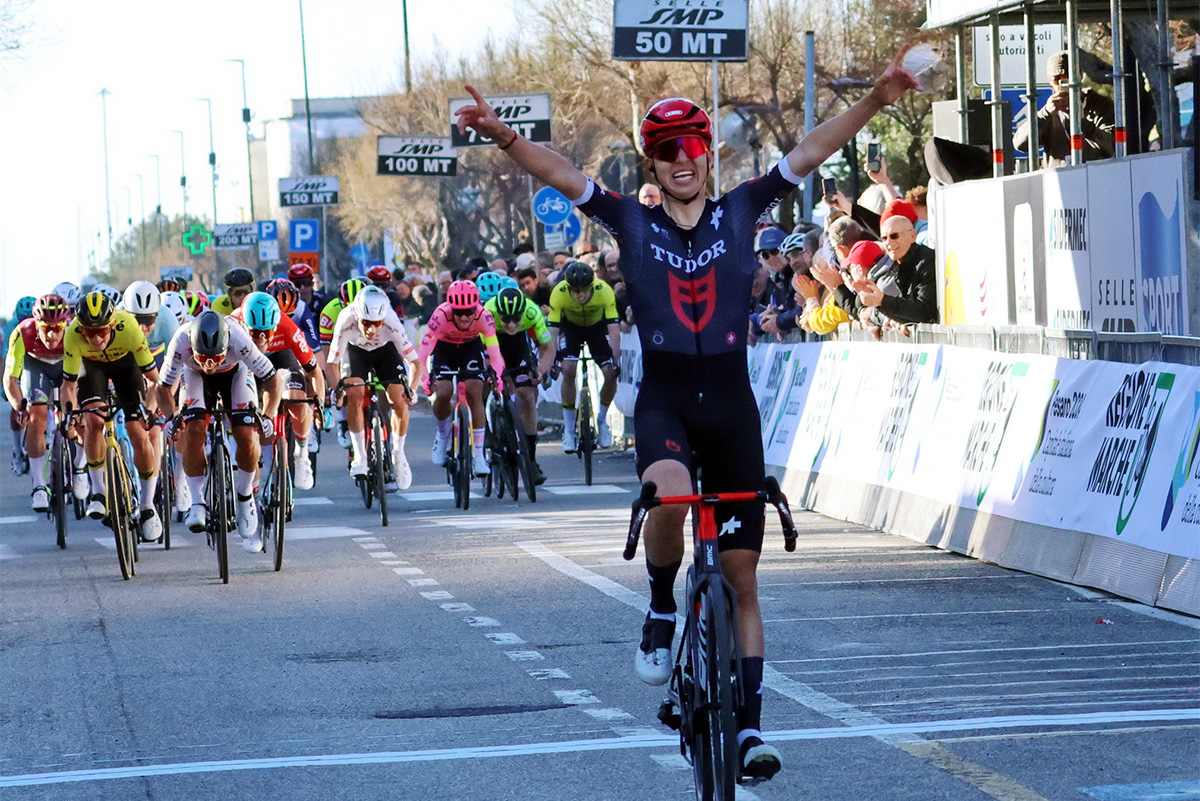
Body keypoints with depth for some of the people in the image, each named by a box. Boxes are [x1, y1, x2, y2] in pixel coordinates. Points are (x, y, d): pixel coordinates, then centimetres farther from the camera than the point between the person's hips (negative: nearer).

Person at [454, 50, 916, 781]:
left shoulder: (740, 212, 4)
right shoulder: (633, 223, 3)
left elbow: (808, 154, -2)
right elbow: (563, 175, -7)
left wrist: (874, 102, -13)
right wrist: (504, 137, -23)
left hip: (731, 403, 1)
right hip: (664, 398, -1)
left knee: (741, 572, 3)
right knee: (670, 500, -35)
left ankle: (750, 725, 9)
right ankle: (662, 614, -6)